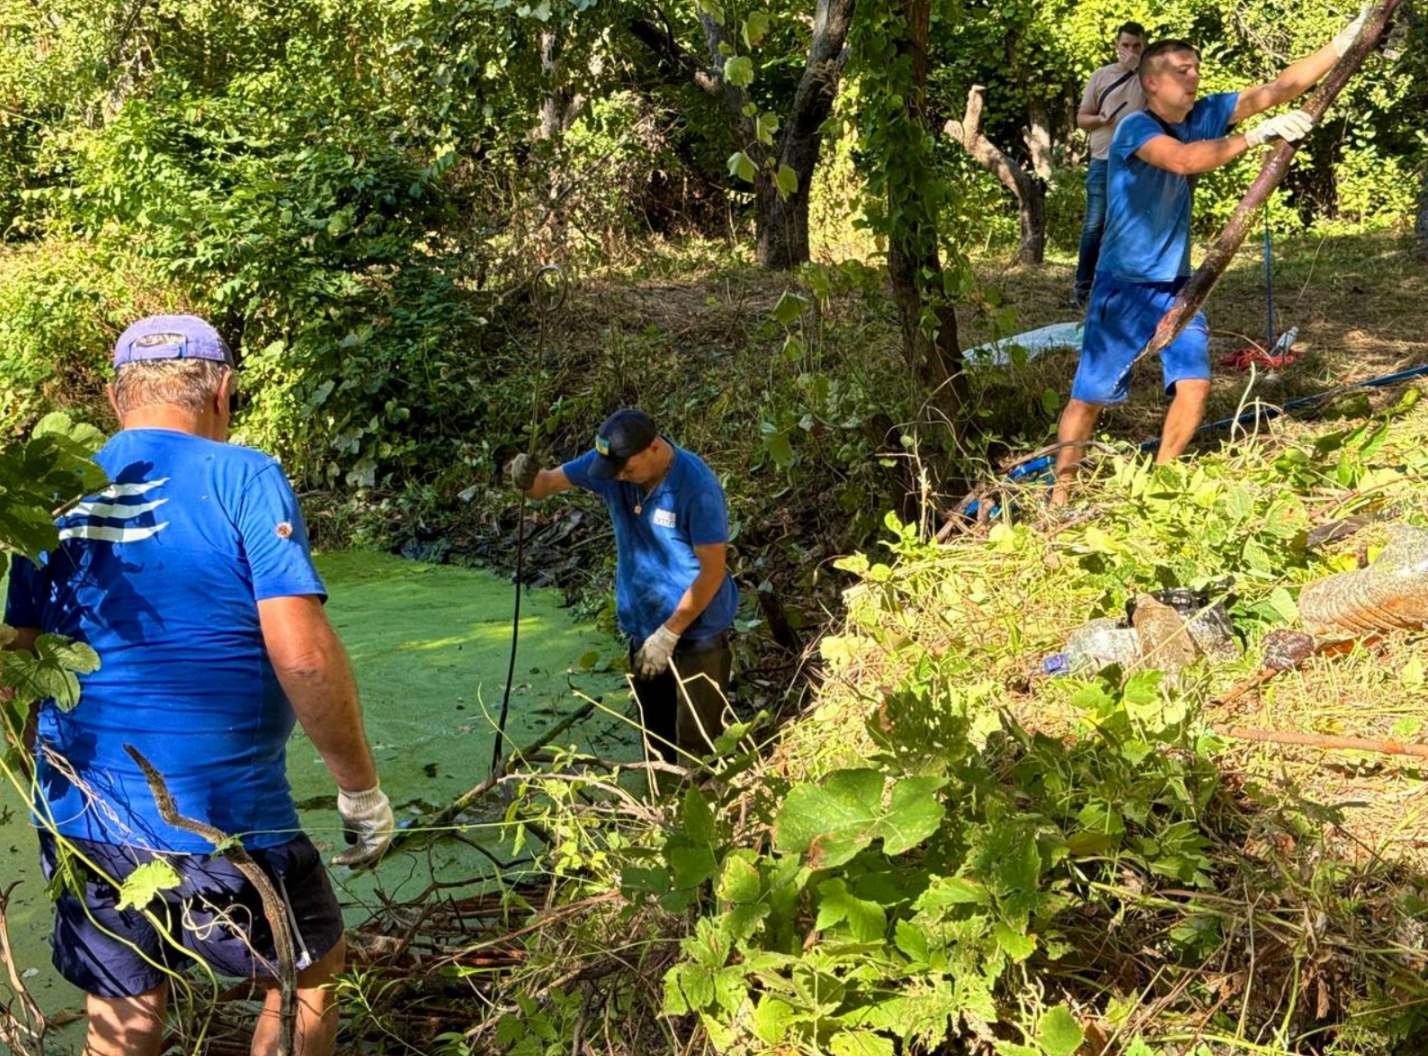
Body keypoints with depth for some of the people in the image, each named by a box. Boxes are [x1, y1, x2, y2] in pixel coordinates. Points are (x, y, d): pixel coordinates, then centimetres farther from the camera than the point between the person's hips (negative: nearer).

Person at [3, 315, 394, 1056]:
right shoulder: (242, 479, -10)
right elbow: (303, 655, -17)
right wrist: (361, 788, -7)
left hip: (80, 820, 5)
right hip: (219, 816, -5)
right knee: (312, 974, 20)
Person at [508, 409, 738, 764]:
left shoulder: (697, 487, -26)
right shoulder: (611, 462, -9)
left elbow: (713, 572, -22)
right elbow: (548, 483, -1)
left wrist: (668, 634, -20)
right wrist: (529, 478, -26)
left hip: (697, 632, -6)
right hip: (644, 626, 6)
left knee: (698, 748, 0)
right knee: (656, 740, 20)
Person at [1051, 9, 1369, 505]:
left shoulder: (1204, 115, 1)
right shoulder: (1135, 128, -18)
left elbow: (1279, 88, -2)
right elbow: (1184, 159, -36)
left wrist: (1349, 36, -9)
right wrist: (1260, 134, -41)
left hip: (1177, 285, 6)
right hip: (1124, 288, -6)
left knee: (1194, 384, -2)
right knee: (1091, 395, -1)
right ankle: (1061, 491, 11)